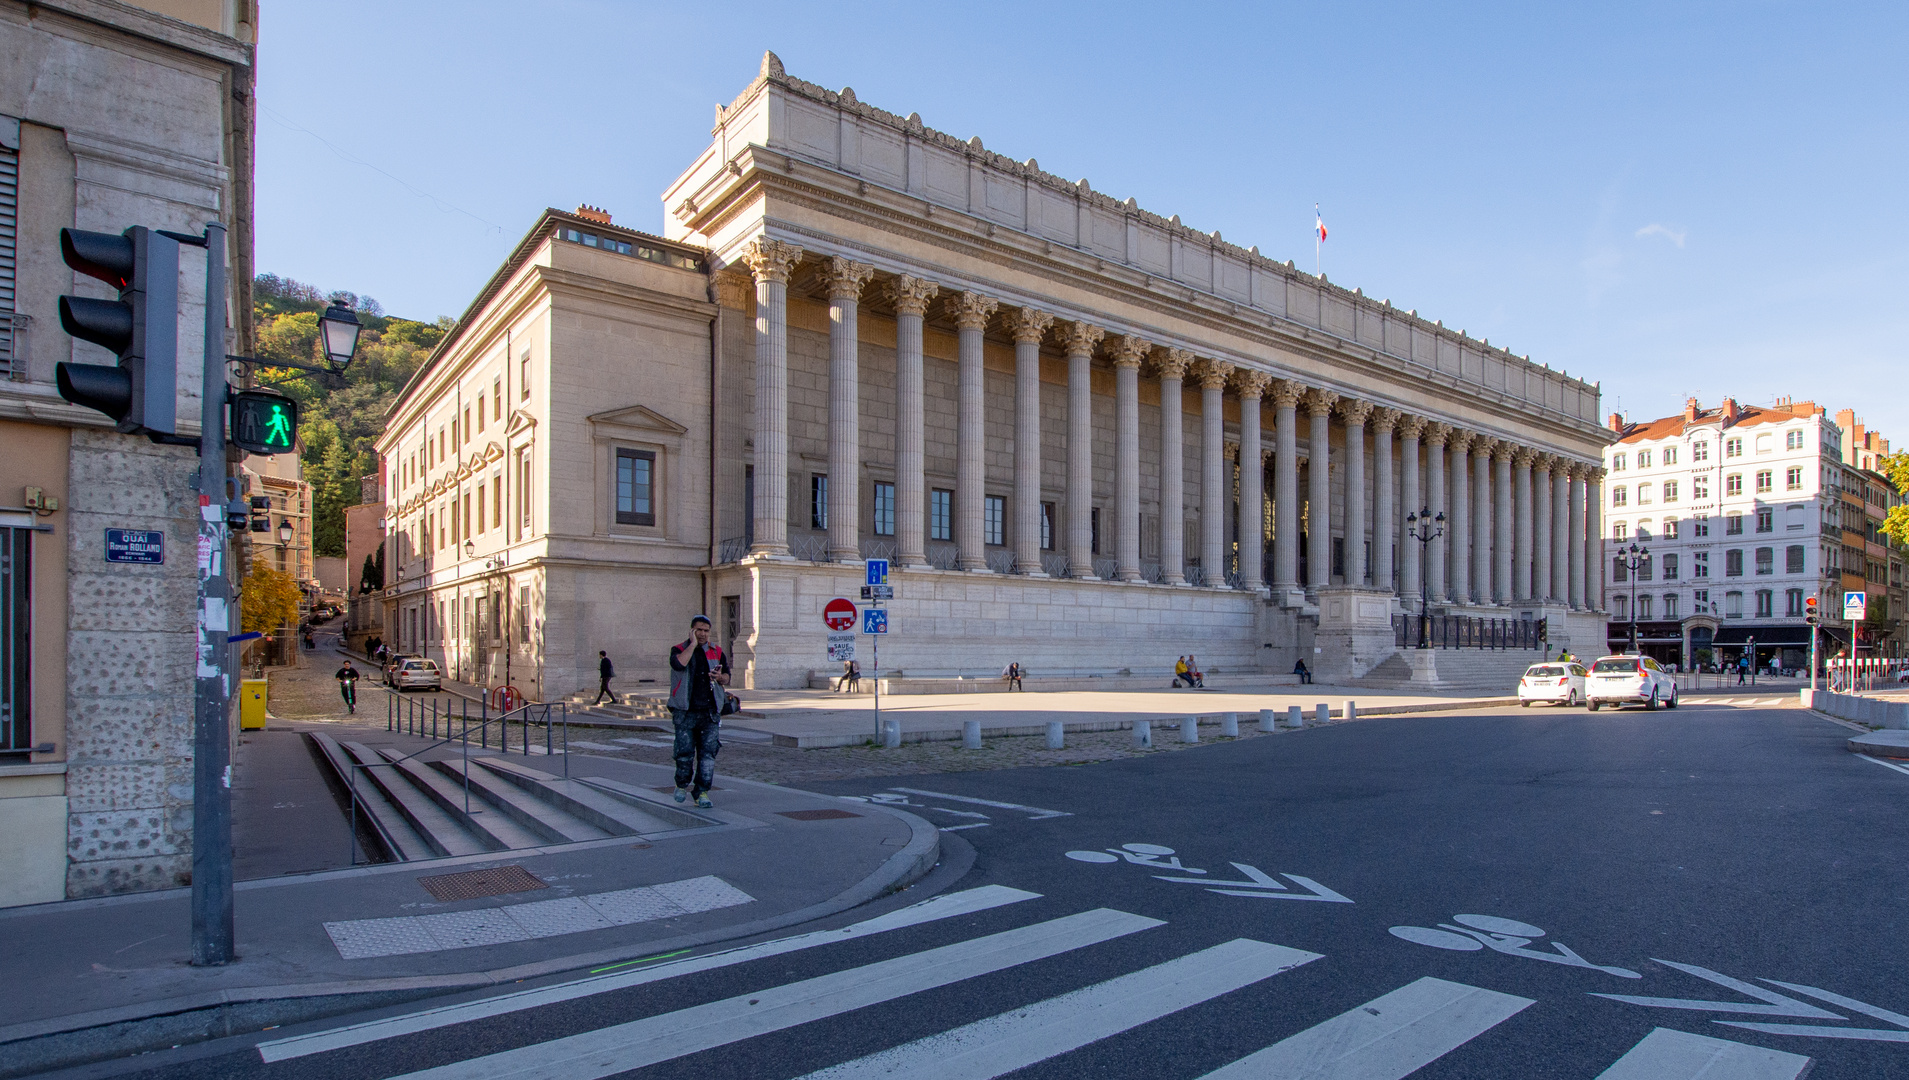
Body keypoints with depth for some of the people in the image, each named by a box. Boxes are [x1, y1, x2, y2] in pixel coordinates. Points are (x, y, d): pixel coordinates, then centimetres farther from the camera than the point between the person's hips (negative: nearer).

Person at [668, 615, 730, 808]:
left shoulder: (717, 651, 10)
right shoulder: (679, 649, 2)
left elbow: (727, 677, 14)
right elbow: (678, 664, -22)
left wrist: (720, 677, -9)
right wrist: (693, 644, -14)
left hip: (710, 712, 2)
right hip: (685, 712, -2)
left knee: (708, 752, -3)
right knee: (685, 751, 0)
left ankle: (702, 792, 5)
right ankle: (682, 784, 26)